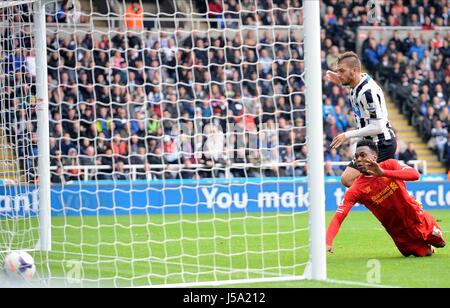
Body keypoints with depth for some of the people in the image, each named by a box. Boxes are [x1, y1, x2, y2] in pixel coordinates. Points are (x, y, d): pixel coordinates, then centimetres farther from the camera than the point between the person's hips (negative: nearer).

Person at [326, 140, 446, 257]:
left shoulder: (389, 165, -15)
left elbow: (415, 175, -33)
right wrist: (328, 242, -42)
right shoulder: (356, 189, -18)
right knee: (424, 253, 4)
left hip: (415, 216, 1)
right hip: (397, 230, -1)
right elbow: (338, 217, -24)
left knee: (439, 243, 13)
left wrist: (383, 173, -46)